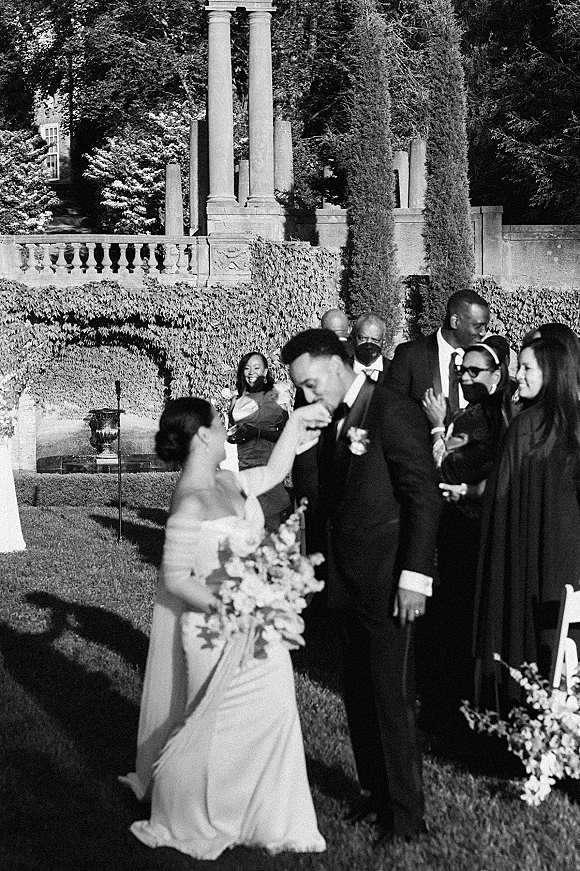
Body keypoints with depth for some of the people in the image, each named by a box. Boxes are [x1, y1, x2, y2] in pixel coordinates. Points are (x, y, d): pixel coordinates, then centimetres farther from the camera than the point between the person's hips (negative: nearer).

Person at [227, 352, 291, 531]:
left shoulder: (275, 397, 0)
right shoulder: (238, 400, 15)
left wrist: (257, 432, -16)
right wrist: (232, 435, 7)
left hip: (267, 466, -4)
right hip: (242, 466, 4)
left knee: (271, 523, -9)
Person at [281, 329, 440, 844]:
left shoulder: (394, 412, -13)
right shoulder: (334, 422, 12)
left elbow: (424, 497, -15)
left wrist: (415, 575, -18)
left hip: (388, 583, -8)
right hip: (347, 582, 8)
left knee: (392, 697, -2)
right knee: (359, 694, 14)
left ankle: (406, 813, 9)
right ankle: (377, 791, 27)